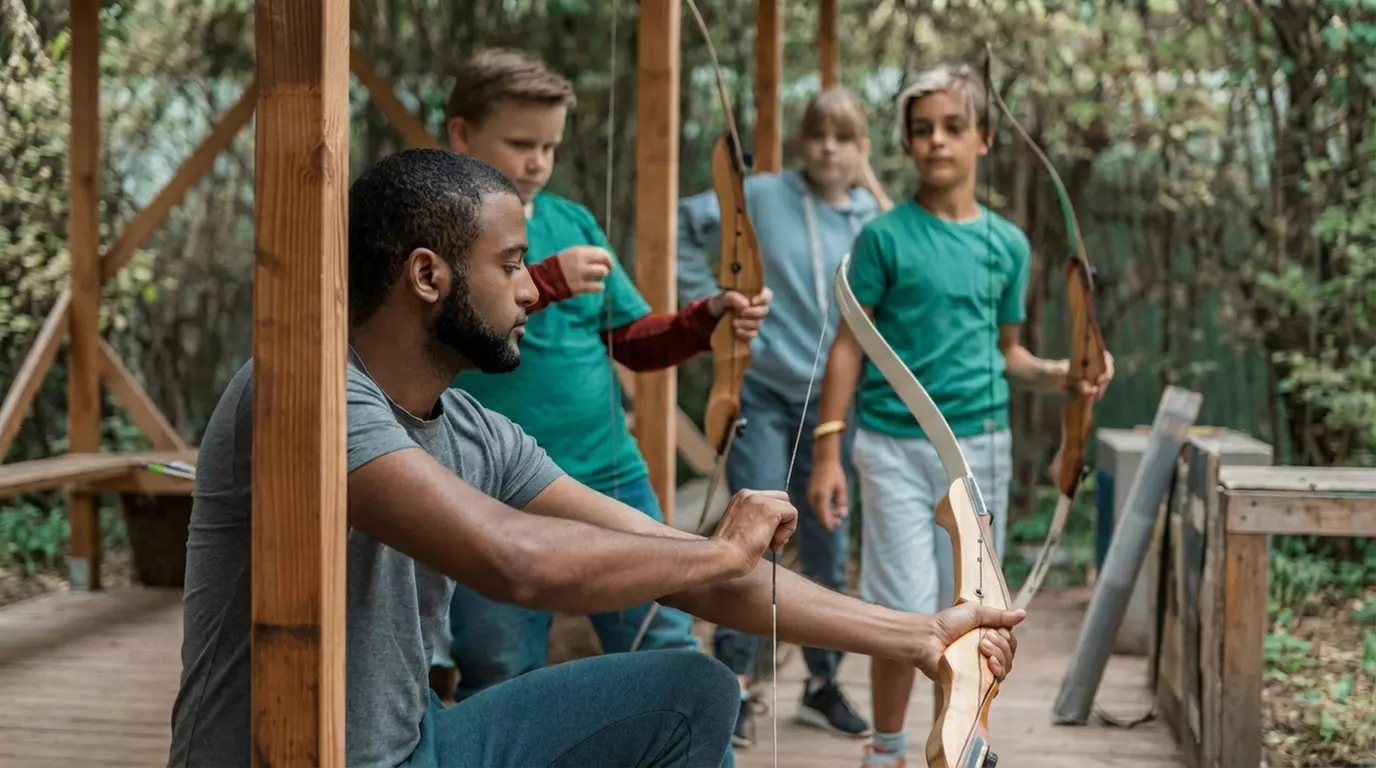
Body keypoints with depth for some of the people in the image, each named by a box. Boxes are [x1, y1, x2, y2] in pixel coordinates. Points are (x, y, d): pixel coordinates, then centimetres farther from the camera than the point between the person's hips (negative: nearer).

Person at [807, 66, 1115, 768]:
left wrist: (1054, 374, -6)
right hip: (893, 445, -3)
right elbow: (850, 347, -2)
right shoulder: (885, 236, -4)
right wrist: (827, 453, -6)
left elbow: (1005, 350, 15)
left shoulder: (1007, 244, 7)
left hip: (979, 445, 3)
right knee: (904, 615, -5)